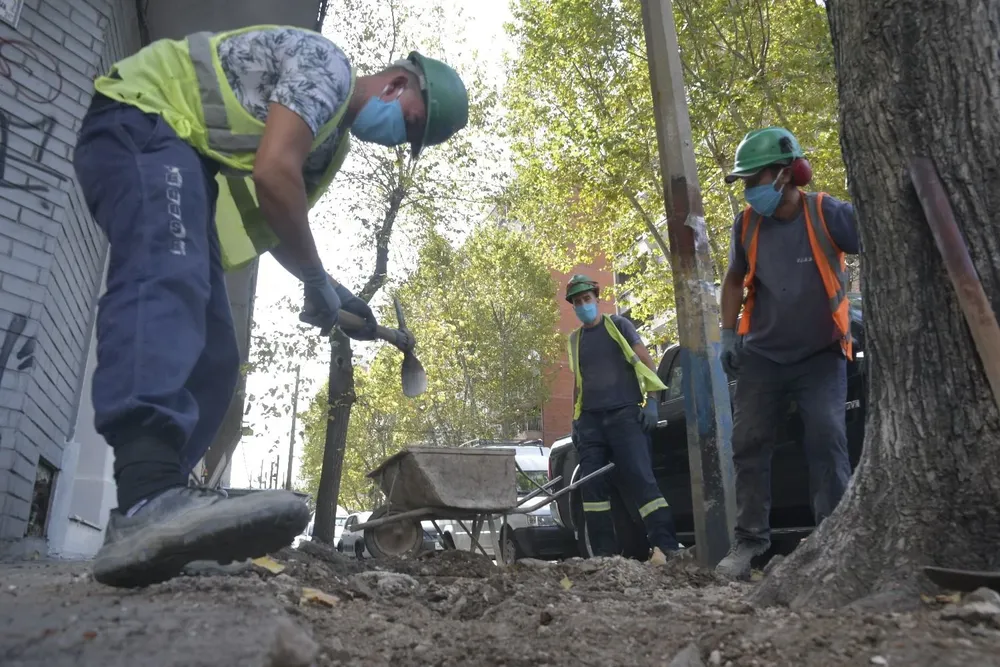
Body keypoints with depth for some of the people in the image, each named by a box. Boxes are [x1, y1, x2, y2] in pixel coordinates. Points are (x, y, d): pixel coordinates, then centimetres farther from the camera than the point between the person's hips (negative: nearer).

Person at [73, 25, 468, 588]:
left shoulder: (333, 140, 21)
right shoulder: (326, 63, -9)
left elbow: (273, 224, 20)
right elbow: (273, 173, -23)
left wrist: (335, 293, 10)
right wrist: (319, 281, -12)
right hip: (140, 121, -10)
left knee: (211, 359, -4)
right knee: (168, 281, -37)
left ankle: (147, 519, -6)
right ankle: (150, 501, -55)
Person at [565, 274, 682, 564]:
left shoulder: (618, 325, 6)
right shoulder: (574, 339, 18)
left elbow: (646, 361, 2)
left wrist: (650, 401, -8)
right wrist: (575, 419, 17)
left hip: (624, 413, -5)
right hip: (590, 419, 5)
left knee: (640, 478, -14)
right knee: (591, 485, -2)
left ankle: (666, 545, -14)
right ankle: (604, 553, 2)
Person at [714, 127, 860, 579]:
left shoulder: (828, 214, -15)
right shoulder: (747, 224, -2)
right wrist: (728, 335, 6)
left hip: (821, 355, -3)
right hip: (762, 355, 4)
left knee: (827, 442, -10)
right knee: (748, 444, 3)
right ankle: (750, 539, 12)